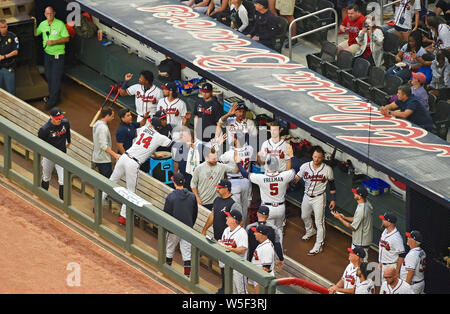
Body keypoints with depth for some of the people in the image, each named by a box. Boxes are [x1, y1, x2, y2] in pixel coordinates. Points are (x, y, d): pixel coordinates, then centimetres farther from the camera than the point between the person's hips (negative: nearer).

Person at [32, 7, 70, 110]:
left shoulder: (60, 24, -14)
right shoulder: (43, 24, 2)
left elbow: (66, 38, -14)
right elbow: (35, 34, 17)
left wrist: (54, 42, -24)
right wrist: (34, 25, -1)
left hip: (58, 55, -6)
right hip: (47, 54, 6)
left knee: (55, 78, -4)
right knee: (49, 77, 15)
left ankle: (53, 100, 1)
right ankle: (52, 95, 33)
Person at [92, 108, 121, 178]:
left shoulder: (97, 125, 11)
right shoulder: (103, 127, -21)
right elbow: (103, 146, -27)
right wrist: (115, 155, -27)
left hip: (97, 158, 10)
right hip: (104, 160, -10)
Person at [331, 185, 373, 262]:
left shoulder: (361, 210, -32)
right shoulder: (366, 203, 0)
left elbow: (352, 227, -22)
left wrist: (339, 218, -16)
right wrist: (344, 217, 4)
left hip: (360, 243, -10)